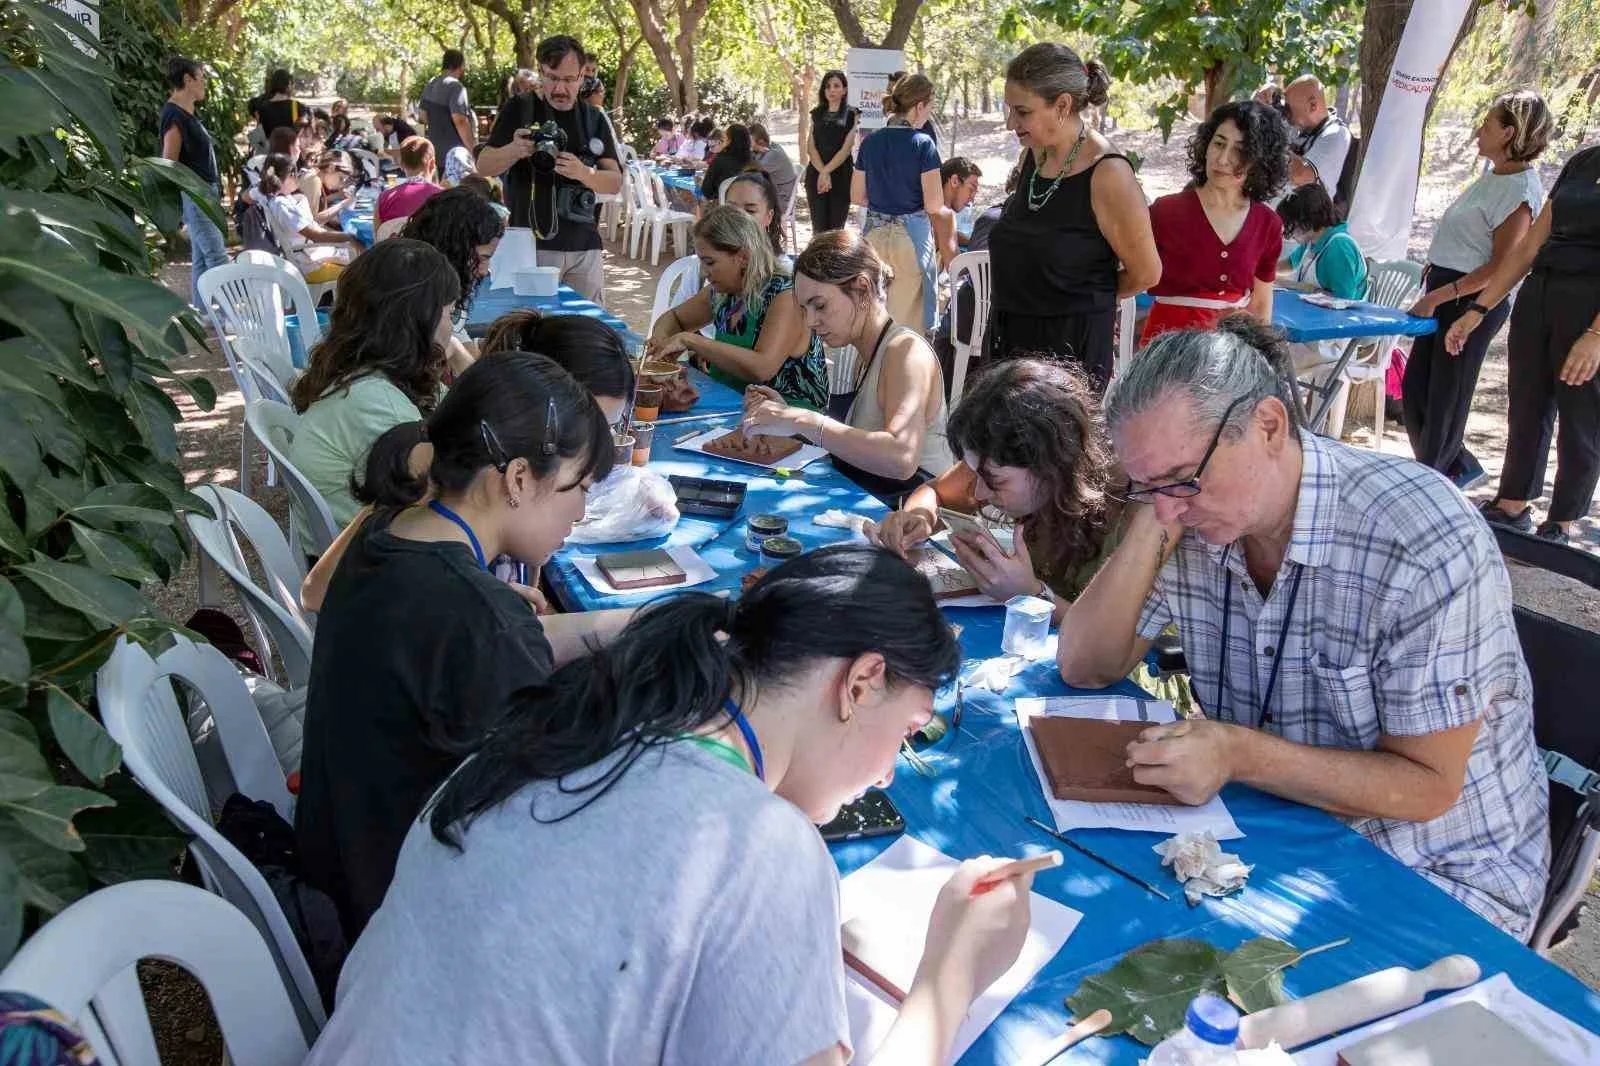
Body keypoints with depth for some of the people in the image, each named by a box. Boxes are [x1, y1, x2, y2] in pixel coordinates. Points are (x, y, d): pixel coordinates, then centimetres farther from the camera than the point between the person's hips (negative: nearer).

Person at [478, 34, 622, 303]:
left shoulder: (593, 119, 10)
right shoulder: (518, 110, 4)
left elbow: (615, 182, 4)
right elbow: (484, 166, 1)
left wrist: (583, 173, -18)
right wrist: (515, 150, -20)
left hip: (584, 247, 2)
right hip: (530, 246, -2)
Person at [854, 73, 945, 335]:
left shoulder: (870, 142, 4)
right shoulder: (922, 143, -11)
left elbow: (856, 196, 10)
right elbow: (934, 206, -13)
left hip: (874, 233, 5)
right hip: (912, 234, -5)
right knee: (909, 320, 5)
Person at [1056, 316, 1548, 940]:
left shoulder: (1425, 543, -26)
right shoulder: (1194, 519, -7)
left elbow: (1425, 787, -21)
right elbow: (1085, 667, -4)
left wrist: (1240, 755, -35)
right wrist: (1149, 530, -18)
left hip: (1442, 874, -6)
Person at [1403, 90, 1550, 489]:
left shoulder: (1520, 190, -15)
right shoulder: (1493, 175, 12)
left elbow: (1499, 268, -19)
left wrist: (1438, 297, -20)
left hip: (1473, 301, -9)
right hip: (1444, 294, 9)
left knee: (1444, 397, 2)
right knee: (1414, 388, 12)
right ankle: (1458, 467, 27)